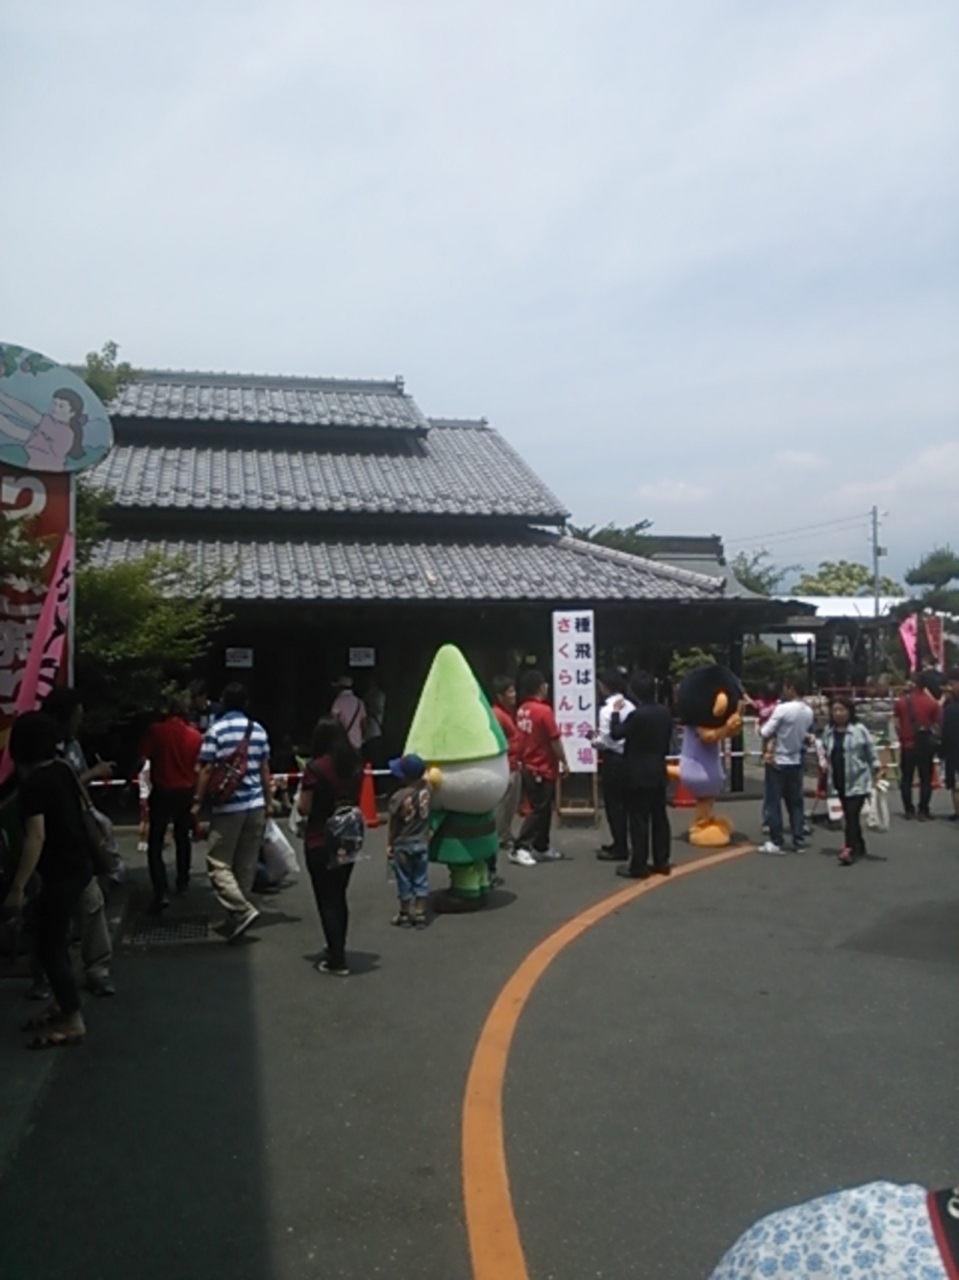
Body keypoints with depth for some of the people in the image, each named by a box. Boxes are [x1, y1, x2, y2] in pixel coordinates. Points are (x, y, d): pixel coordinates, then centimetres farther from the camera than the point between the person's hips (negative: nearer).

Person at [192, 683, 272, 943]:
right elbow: (264, 769, 10)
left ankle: (242, 911, -12)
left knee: (218, 863, 1)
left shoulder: (216, 730, -8)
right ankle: (236, 915, 19)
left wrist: (197, 801, 0)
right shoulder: (258, 730, 6)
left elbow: (206, 770, -9)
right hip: (255, 805, 5)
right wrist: (269, 801, 17)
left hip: (228, 806, -5)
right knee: (246, 864, 11)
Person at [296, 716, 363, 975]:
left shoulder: (316, 767, -16)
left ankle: (337, 961, 6)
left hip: (320, 843, -6)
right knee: (339, 897, 19)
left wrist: (302, 791, 5)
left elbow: (304, 808, -11)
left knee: (327, 900, 3)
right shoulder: (356, 765, 1)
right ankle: (337, 949, 32)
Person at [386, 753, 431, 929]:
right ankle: (420, 914, 18)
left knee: (404, 880, 10)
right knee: (421, 879, 12)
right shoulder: (426, 788, -10)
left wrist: (389, 844, -3)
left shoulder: (399, 796, -23)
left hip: (403, 844, -4)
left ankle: (404, 915, 22)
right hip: (422, 842, 4)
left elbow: (392, 824, -13)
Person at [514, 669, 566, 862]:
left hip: (528, 767, 8)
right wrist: (564, 762, -4)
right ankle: (520, 847, -5)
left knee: (542, 809, 16)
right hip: (543, 769, -8)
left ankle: (541, 848, 22)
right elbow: (555, 740, -15)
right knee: (539, 810, -2)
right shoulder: (544, 710, -19)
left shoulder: (522, 710, 5)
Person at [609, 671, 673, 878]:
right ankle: (661, 862, 18)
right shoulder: (665, 712, 4)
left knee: (639, 820, -3)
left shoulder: (637, 714, -20)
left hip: (639, 774, -7)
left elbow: (616, 734, -9)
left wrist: (616, 712, 4)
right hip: (658, 772, 7)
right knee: (659, 817, 12)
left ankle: (639, 866, 1)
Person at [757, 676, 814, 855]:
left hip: (779, 762, -6)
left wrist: (761, 726, 3)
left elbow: (765, 733, -17)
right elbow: (808, 735, 14)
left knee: (775, 803, 2)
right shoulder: (809, 712, 2)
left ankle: (776, 842, 4)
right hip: (796, 762, 6)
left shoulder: (782, 709, -19)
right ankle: (799, 841, 13)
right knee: (795, 803, 12)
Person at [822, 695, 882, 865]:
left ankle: (850, 849, -17)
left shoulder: (859, 730, -7)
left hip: (857, 781, -6)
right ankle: (859, 847, 27)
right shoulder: (828, 731, 8)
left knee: (853, 815, -12)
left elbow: (871, 753, -4)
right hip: (839, 782, 6)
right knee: (848, 816, 13)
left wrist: (877, 771, -7)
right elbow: (825, 752, 19)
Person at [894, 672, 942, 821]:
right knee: (926, 779, 7)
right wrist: (932, 737, 11)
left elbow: (897, 725, 2)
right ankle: (923, 811, 6)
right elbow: (938, 725, -4)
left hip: (907, 745, 1)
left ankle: (909, 810, 13)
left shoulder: (900, 702, -2)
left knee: (906, 779, 11)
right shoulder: (932, 703, -6)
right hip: (926, 745, -1)